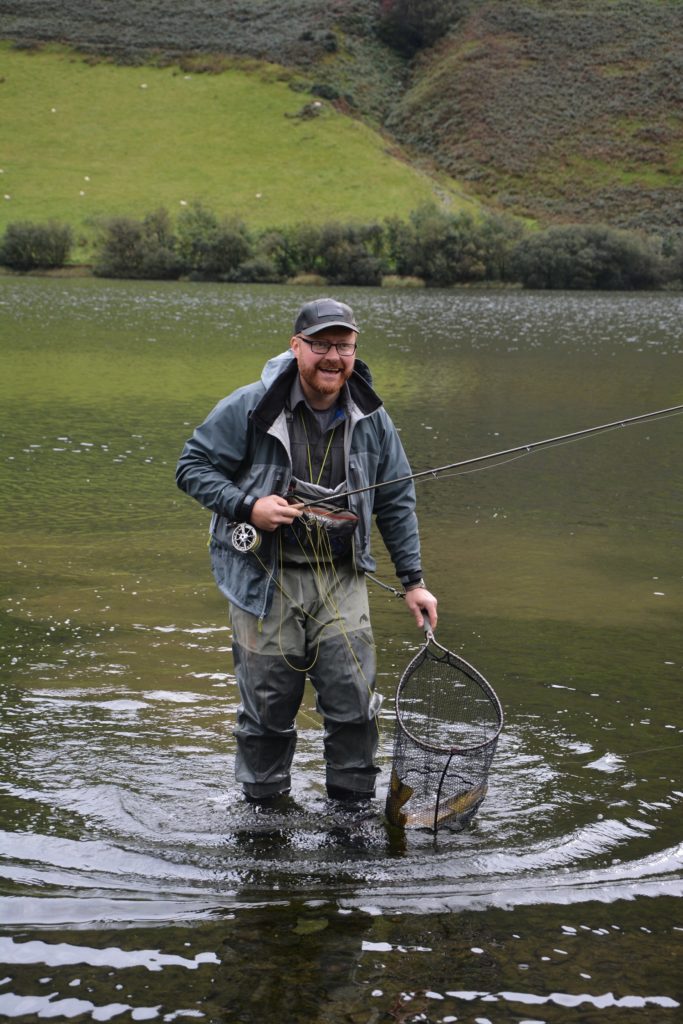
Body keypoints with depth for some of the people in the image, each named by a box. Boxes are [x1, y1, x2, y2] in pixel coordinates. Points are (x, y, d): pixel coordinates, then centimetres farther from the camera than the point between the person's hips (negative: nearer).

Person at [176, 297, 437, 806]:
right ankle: (264, 806, 23)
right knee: (268, 706, 4)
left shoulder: (372, 419, 2)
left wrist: (413, 581, 9)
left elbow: (397, 501, 11)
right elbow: (193, 466, -3)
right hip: (265, 580, -3)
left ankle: (354, 807, 18)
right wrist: (248, 507, -18)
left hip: (342, 579, 3)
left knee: (355, 702, 0)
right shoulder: (249, 408, -9)